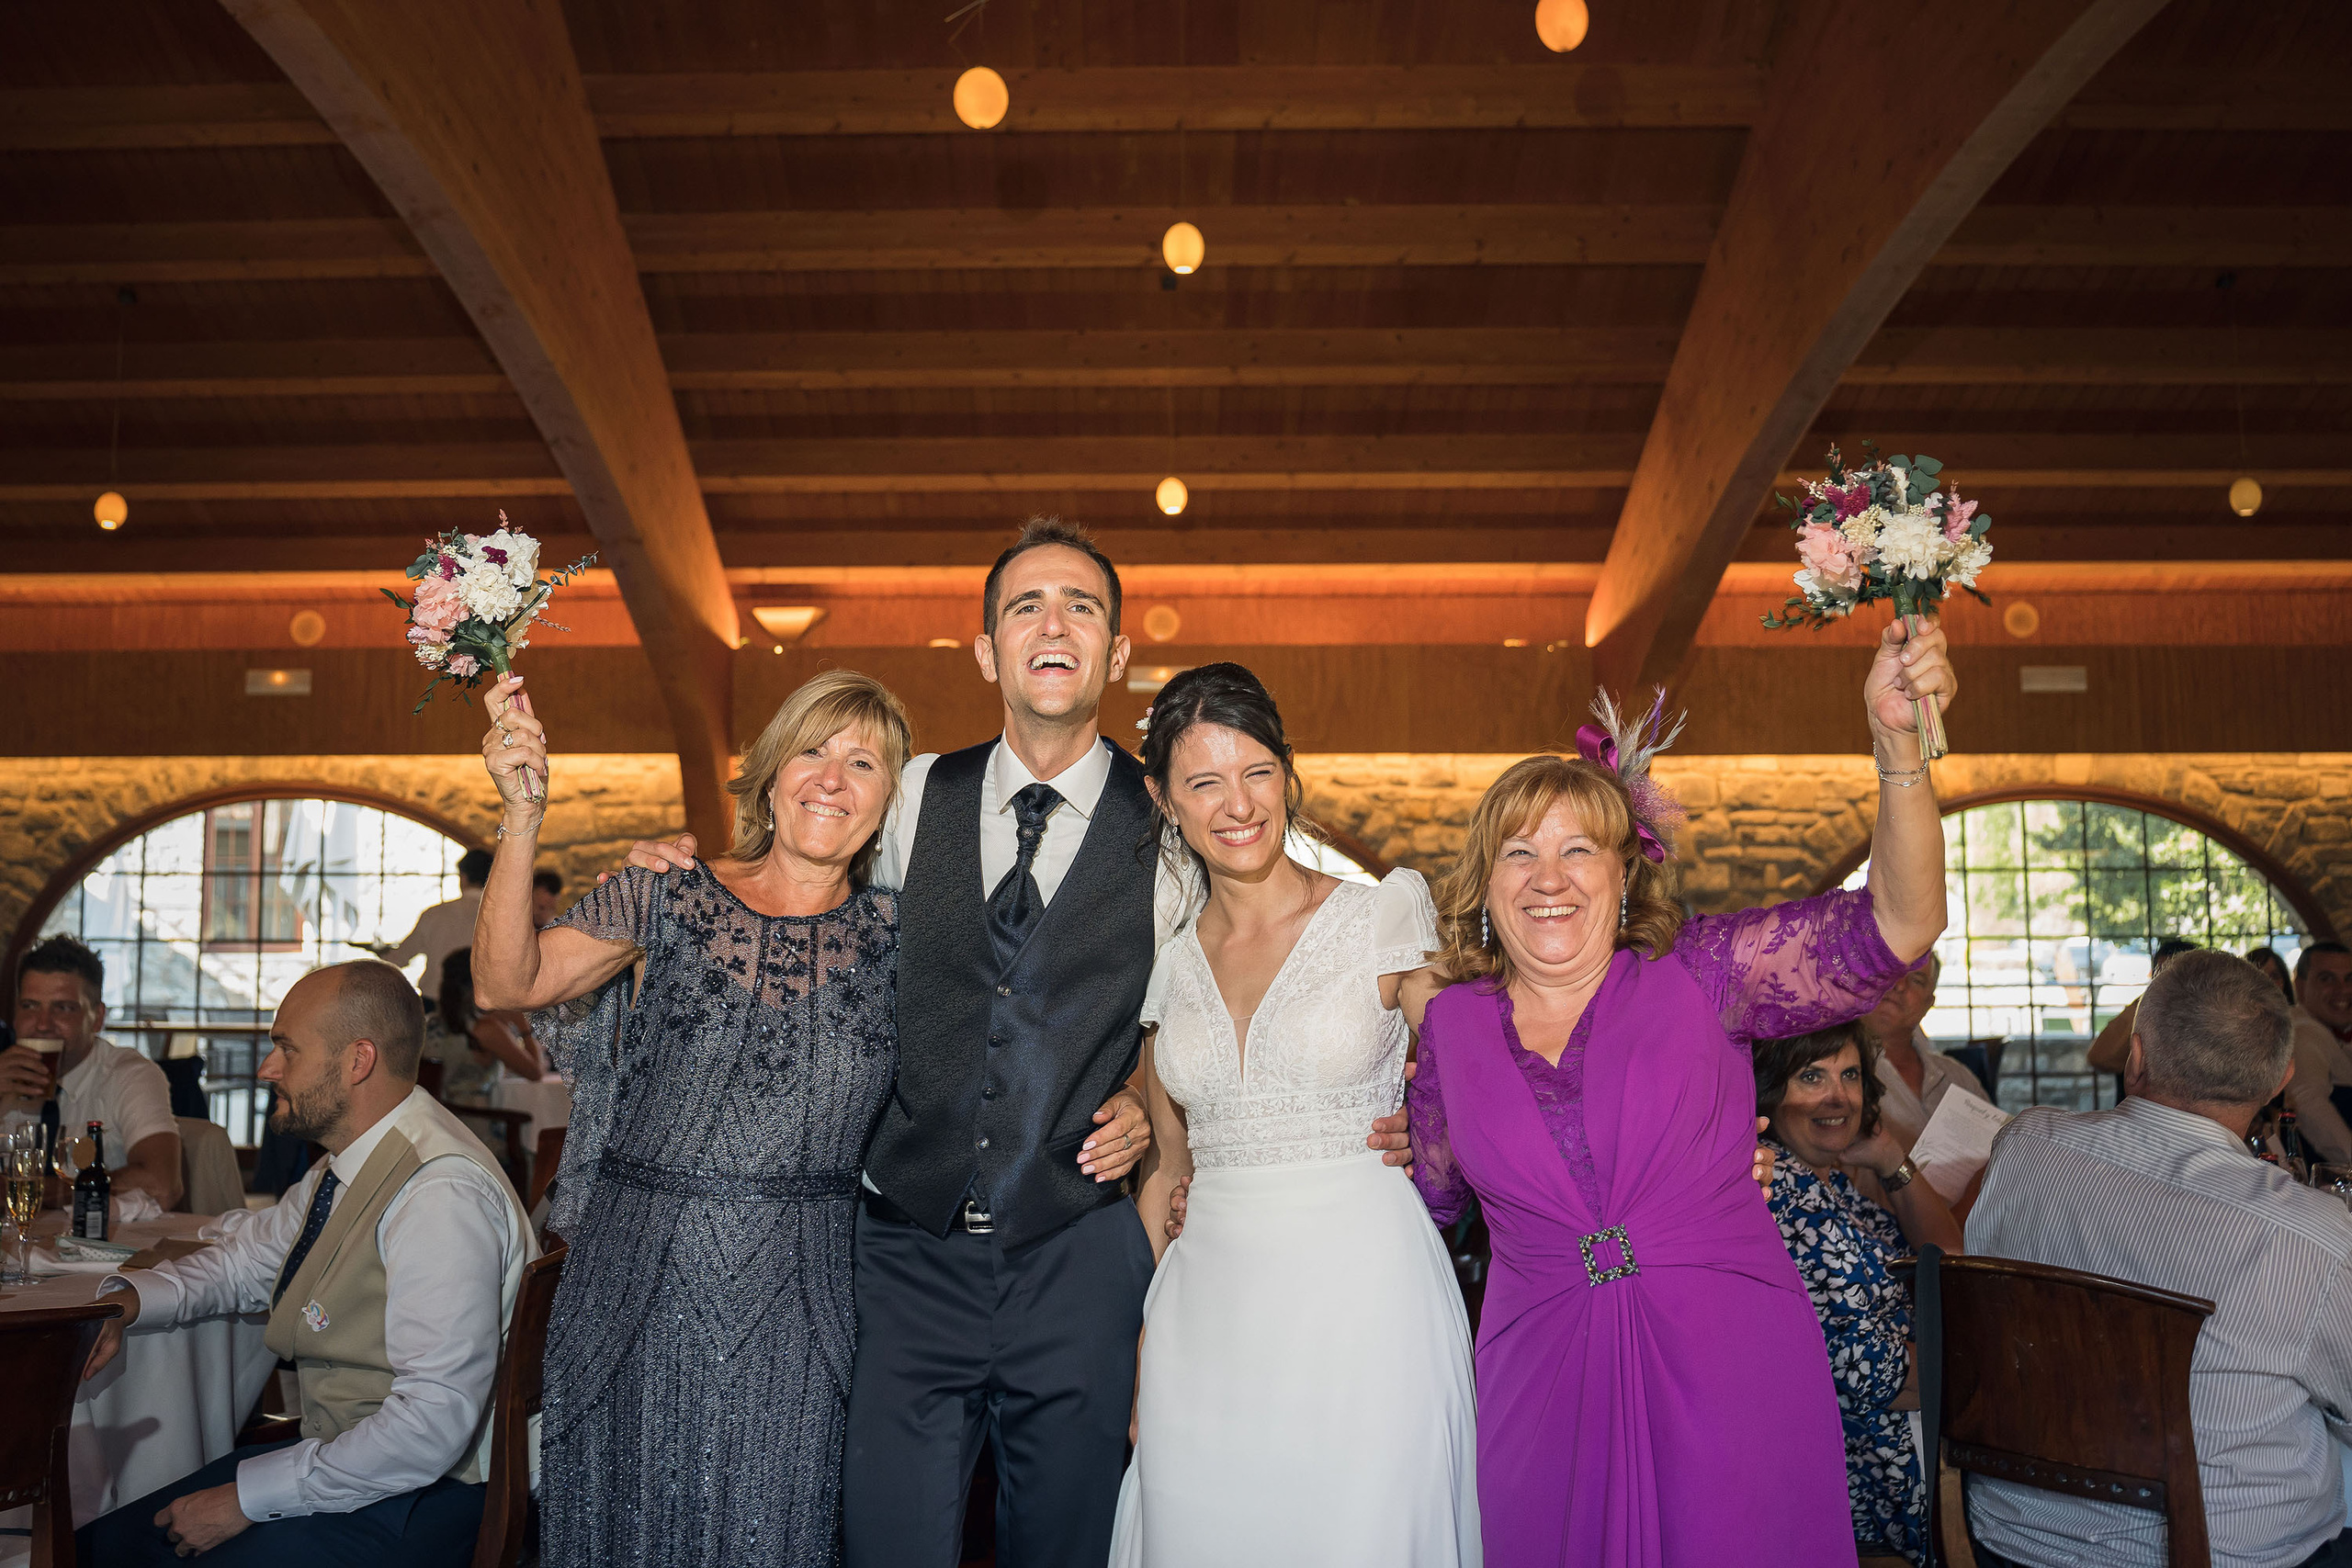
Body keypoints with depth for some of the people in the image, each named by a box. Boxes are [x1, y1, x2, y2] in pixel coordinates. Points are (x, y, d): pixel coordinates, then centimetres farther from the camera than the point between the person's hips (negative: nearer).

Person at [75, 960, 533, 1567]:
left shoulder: (443, 1194, -26)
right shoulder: (343, 1168, 6)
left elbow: (433, 1426, -29)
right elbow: (241, 1264, 24)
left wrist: (248, 1498, -20)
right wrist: (125, 1299, 4)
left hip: (429, 1502, -9)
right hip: (342, 1455, 9)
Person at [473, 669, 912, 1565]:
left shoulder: (896, 933, 2)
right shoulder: (671, 894, 1)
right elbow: (506, 984, -7)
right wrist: (522, 817, -15)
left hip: (796, 1302, 0)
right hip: (639, 1283, 0)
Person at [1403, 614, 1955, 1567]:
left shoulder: (1697, 977, -5)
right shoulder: (1451, 1025, 3)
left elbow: (1897, 925, -15)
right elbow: (1430, 1189, 19)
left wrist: (1896, 744, -27)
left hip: (1732, 1388, -1)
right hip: (1546, 1404, 2)